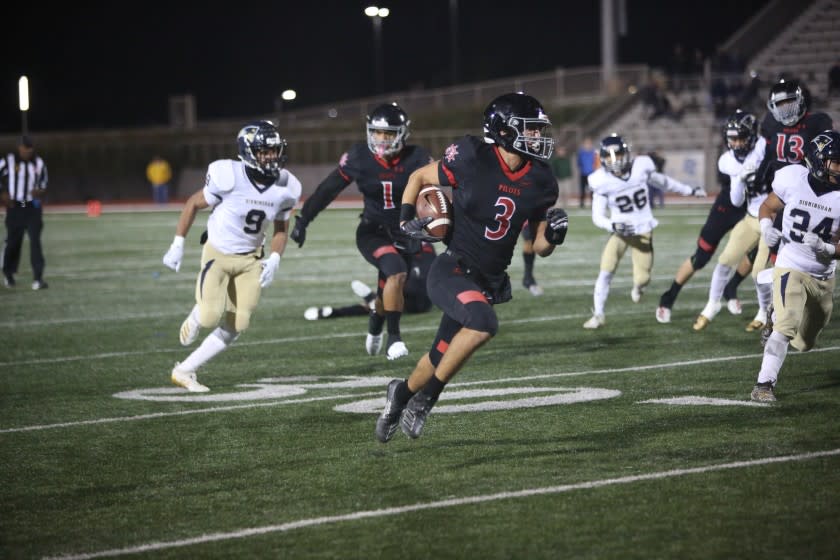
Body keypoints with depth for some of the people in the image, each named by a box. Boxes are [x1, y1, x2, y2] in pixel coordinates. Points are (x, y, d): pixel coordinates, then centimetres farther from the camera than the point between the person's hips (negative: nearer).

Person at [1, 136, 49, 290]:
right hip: (15, 207, -1)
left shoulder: (38, 163, 2)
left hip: (33, 208, 1)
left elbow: (44, 180, 14)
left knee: (35, 240, -8)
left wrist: (41, 191, -7)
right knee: (13, 241, 8)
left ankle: (38, 278, -10)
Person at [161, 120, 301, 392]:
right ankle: (196, 317, 18)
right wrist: (177, 245, -7)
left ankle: (185, 371, 14)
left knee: (235, 327, -1)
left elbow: (280, 229, 7)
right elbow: (193, 204, -8)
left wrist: (274, 259, -11)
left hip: (250, 258, 4)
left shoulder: (285, 188, -9)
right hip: (218, 254, -4)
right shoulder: (229, 177, -24)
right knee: (211, 317, -21)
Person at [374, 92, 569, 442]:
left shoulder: (539, 182, -1)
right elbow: (419, 177, 3)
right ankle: (426, 396, -14)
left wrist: (552, 235, -14)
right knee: (483, 323, -32)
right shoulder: (471, 160, -15)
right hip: (452, 270, -6)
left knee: (442, 356, 14)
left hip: (489, 282, 6)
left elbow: (540, 248, 7)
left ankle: (403, 394, 43)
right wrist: (406, 219, -8)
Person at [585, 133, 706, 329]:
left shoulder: (641, 168, -11)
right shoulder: (602, 181, -15)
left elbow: (661, 181, 10)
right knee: (606, 271, -17)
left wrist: (688, 190, 20)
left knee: (642, 279, -6)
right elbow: (598, 216, -10)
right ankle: (598, 315, -2)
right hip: (620, 231, -1)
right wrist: (613, 225, -31)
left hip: (643, 232, 1)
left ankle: (637, 286, 34)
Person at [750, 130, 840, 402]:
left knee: (804, 343, 16)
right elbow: (767, 207, 5)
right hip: (791, 268, -3)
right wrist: (766, 227, -16)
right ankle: (764, 384, -21)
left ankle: (774, 328, 49)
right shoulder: (793, 180, -14)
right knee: (788, 323, -27)